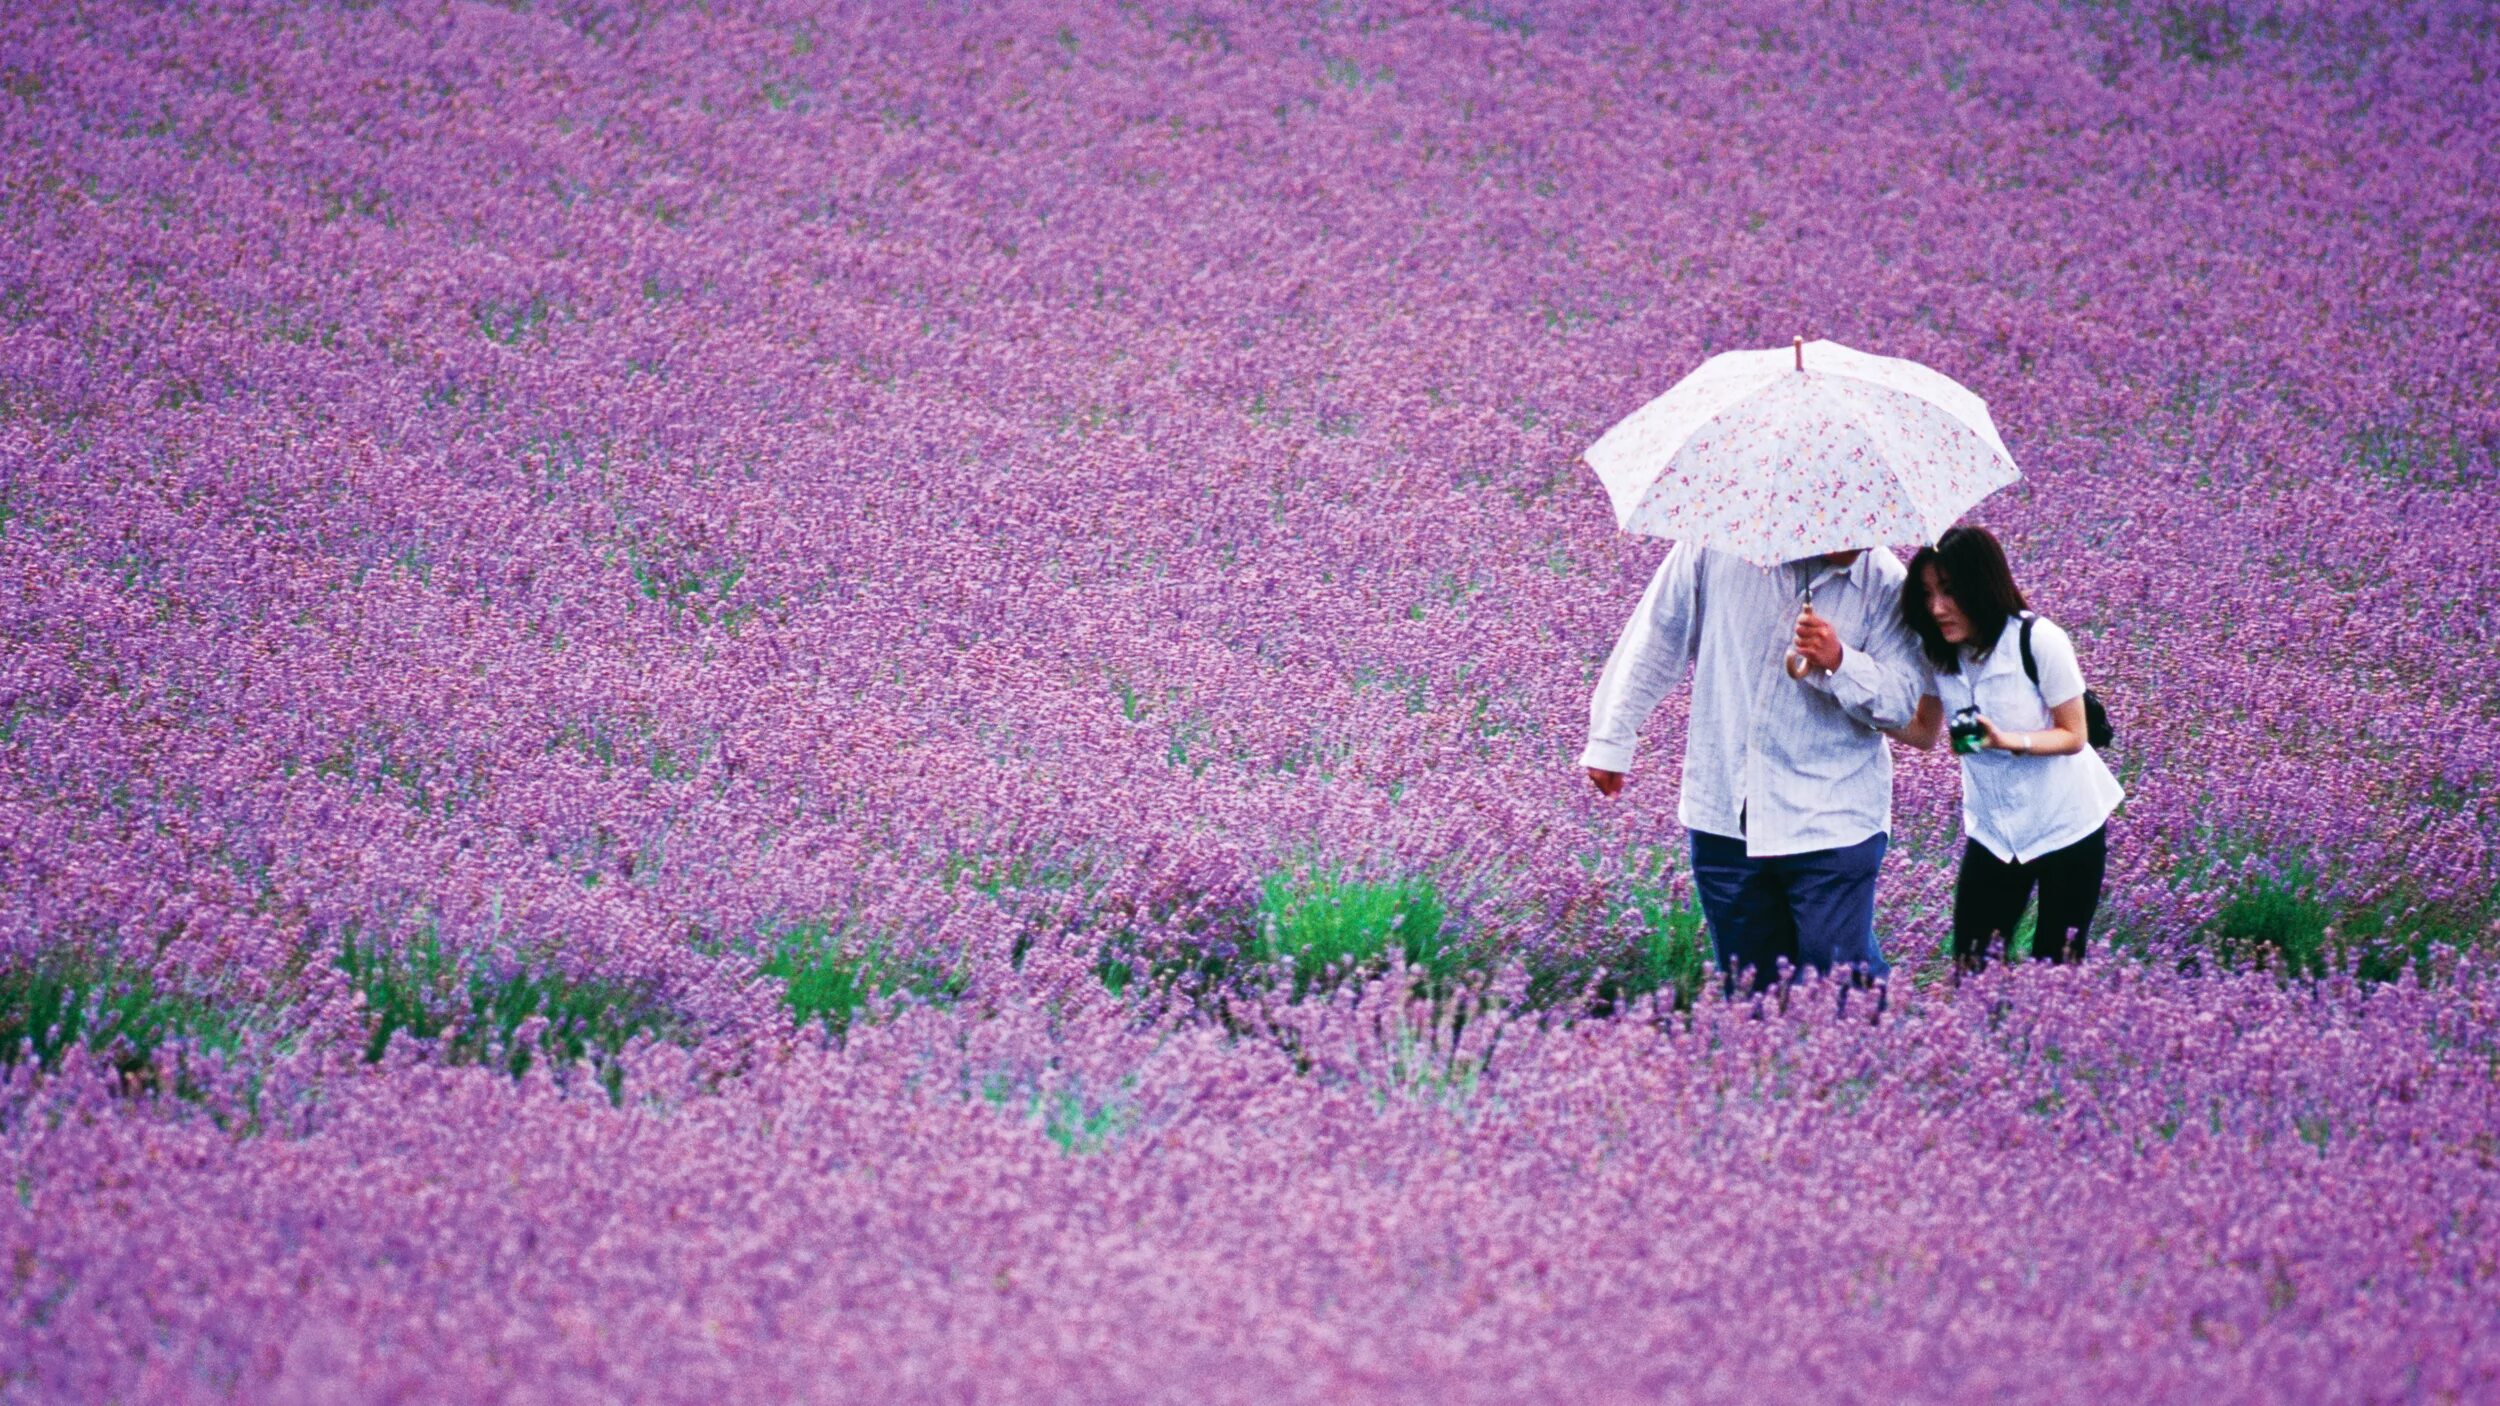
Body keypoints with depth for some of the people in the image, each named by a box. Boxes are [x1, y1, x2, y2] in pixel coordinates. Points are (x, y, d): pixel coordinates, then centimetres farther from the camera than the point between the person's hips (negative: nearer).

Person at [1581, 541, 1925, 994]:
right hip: (1724, 813, 2)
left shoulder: (1884, 583, -7)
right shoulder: (1715, 545, -5)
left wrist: (1840, 663, -26)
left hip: (1832, 822, -2)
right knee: (1747, 982, 11)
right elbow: (1657, 638, 5)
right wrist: (1611, 740, 7)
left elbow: (1903, 702, -9)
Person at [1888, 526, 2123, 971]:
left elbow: (2074, 736, -16)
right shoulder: (1937, 651, -9)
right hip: (1992, 830, 4)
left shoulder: (2039, 641, -24)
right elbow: (1925, 733, 1)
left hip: (2065, 823, -4)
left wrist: (2009, 741, -34)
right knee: (1970, 964, 1)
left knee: (2055, 965, 4)